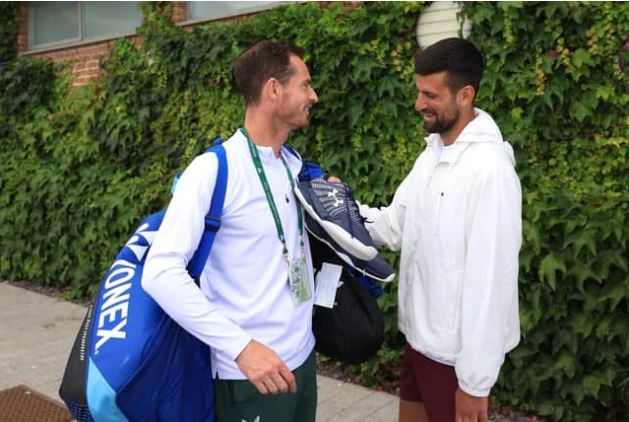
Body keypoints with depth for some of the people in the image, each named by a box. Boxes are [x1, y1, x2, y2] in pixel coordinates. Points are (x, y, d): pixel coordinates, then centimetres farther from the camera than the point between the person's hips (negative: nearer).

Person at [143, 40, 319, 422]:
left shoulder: (295, 164, 5)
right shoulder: (215, 169, -17)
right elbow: (161, 272, -24)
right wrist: (240, 345, -29)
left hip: (303, 356, 7)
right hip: (250, 370, -7)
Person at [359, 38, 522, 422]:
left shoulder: (489, 170, -23)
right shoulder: (432, 153, 6)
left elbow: (491, 281, -24)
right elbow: (395, 227, 5)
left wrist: (475, 380, -21)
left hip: (457, 352, -8)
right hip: (419, 335, 8)